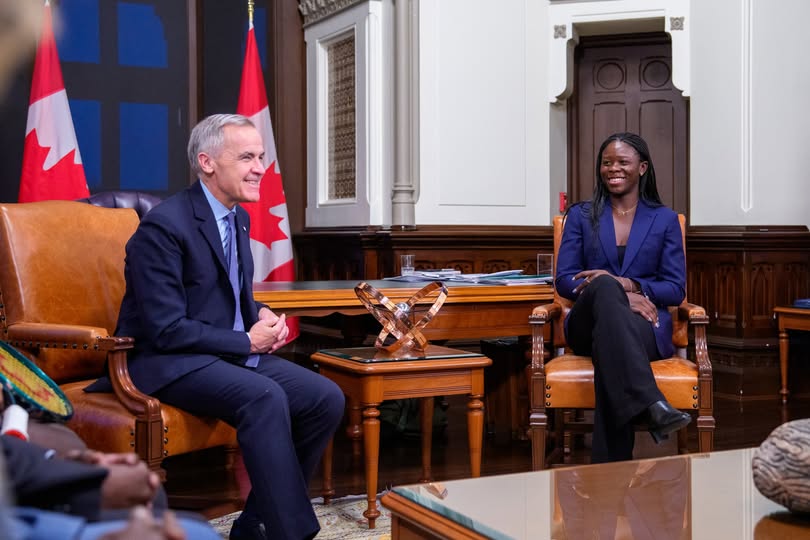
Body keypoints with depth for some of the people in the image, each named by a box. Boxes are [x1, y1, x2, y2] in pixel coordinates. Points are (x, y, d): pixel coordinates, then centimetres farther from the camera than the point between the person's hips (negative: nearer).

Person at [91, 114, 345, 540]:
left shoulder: (238, 218, 10)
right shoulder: (164, 225, -17)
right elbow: (166, 330, -20)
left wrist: (262, 315, -1)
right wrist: (247, 341, -15)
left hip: (233, 352, 9)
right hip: (168, 362, -8)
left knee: (327, 398, -10)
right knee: (265, 397, -34)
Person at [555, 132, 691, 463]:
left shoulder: (665, 219, 15)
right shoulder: (581, 215, 16)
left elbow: (676, 289, 7)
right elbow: (565, 281, 5)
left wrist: (627, 284, -14)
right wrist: (617, 294, -14)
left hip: (646, 326, 0)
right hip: (588, 324, 1)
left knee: (609, 342, -40)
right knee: (605, 287, -38)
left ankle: (609, 465, -41)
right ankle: (650, 403, -56)